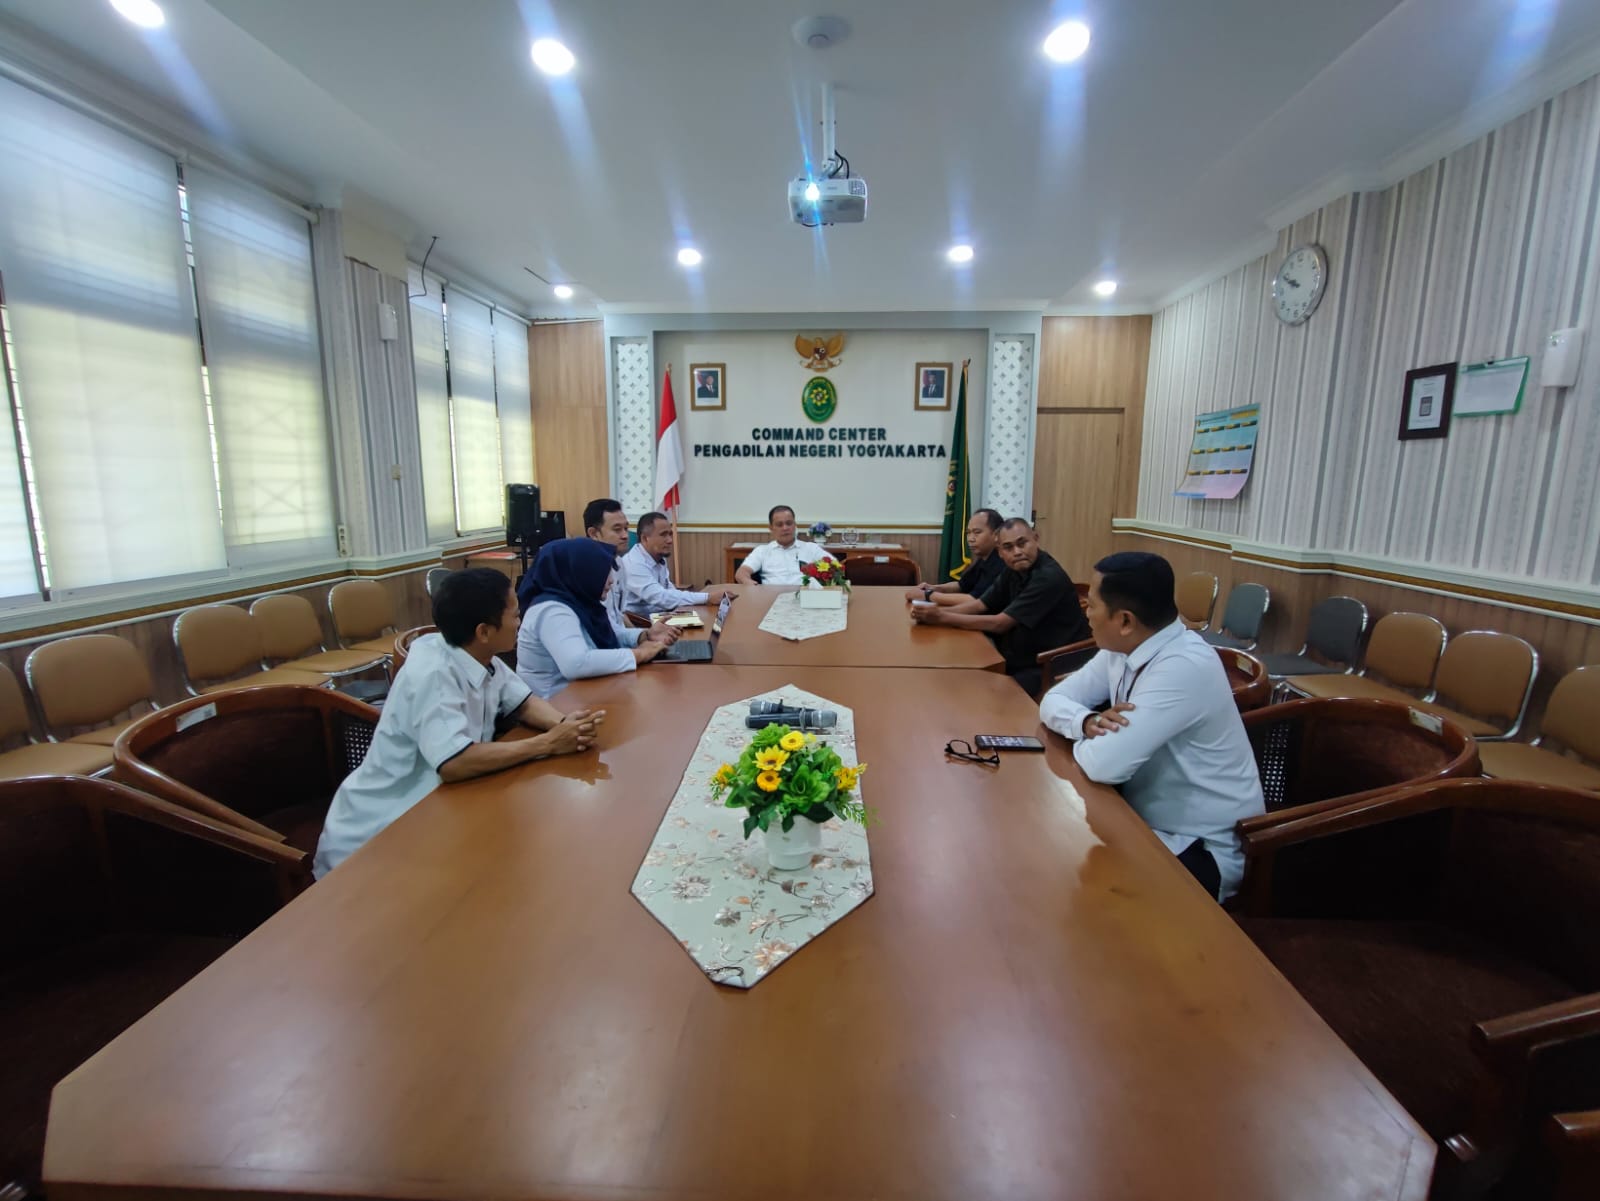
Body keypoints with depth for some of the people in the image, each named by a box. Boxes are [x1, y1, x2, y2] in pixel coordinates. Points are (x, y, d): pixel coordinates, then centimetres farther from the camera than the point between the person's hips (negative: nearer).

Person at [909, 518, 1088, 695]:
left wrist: (944, 618, -21)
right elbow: (979, 604, 6)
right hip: (1023, 660, 8)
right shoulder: (1014, 570, 3)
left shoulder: (1048, 577, -24)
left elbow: (999, 624, -25)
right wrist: (938, 611, -12)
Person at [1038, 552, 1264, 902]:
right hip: (1144, 819, 7)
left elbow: (1105, 765, -34)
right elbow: (1053, 700, 2)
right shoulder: (1123, 648, -5)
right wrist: (1088, 723, -20)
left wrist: (1082, 738, -11)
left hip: (1201, 849, -7)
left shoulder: (1185, 668, -29)